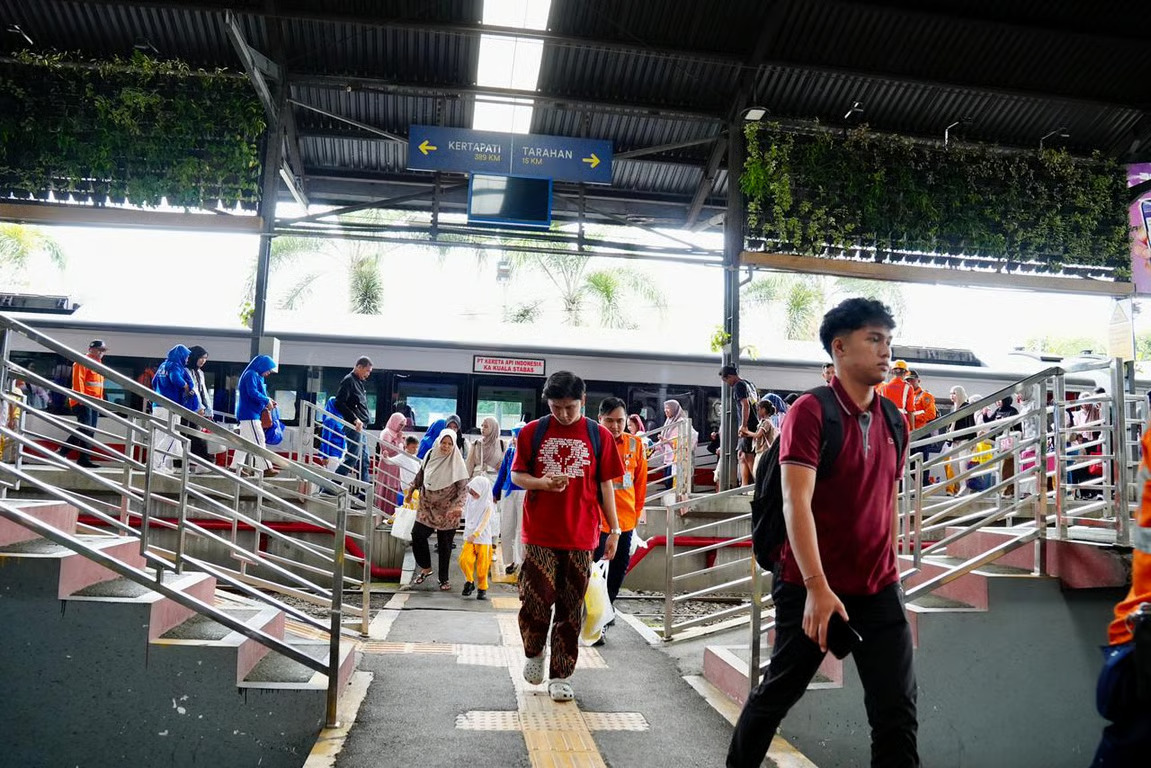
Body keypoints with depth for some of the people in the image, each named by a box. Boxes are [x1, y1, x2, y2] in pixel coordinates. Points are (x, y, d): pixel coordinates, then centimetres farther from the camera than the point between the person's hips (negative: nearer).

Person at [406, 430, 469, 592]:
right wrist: (411, 489, 17)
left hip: (447, 511, -3)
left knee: (444, 544, 4)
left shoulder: (457, 463, -11)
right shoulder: (430, 455, 0)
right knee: (417, 535, -4)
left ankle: (443, 578, 18)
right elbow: (420, 475, 17)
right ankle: (426, 568, 19)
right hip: (427, 507, 3)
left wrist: (458, 505, -25)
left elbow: (463, 487, -13)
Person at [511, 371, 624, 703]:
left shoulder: (599, 436, 3)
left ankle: (560, 676, 20)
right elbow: (516, 475, 7)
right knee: (535, 600, -4)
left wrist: (614, 529, 4)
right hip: (539, 535, 0)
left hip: (581, 537, 1)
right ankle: (533, 653, 26)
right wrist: (542, 483, -13)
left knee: (571, 609, 7)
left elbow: (605, 485, 7)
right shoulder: (532, 432, 2)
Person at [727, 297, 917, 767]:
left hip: (879, 591, 5)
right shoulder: (811, 412, -13)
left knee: (897, 711, 3)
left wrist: (889, 572, 18)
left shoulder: (893, 422, 7)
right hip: (811, 588, -5)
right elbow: (796, 504, -21)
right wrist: (817, 587, -28)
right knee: (777, 694, 12)